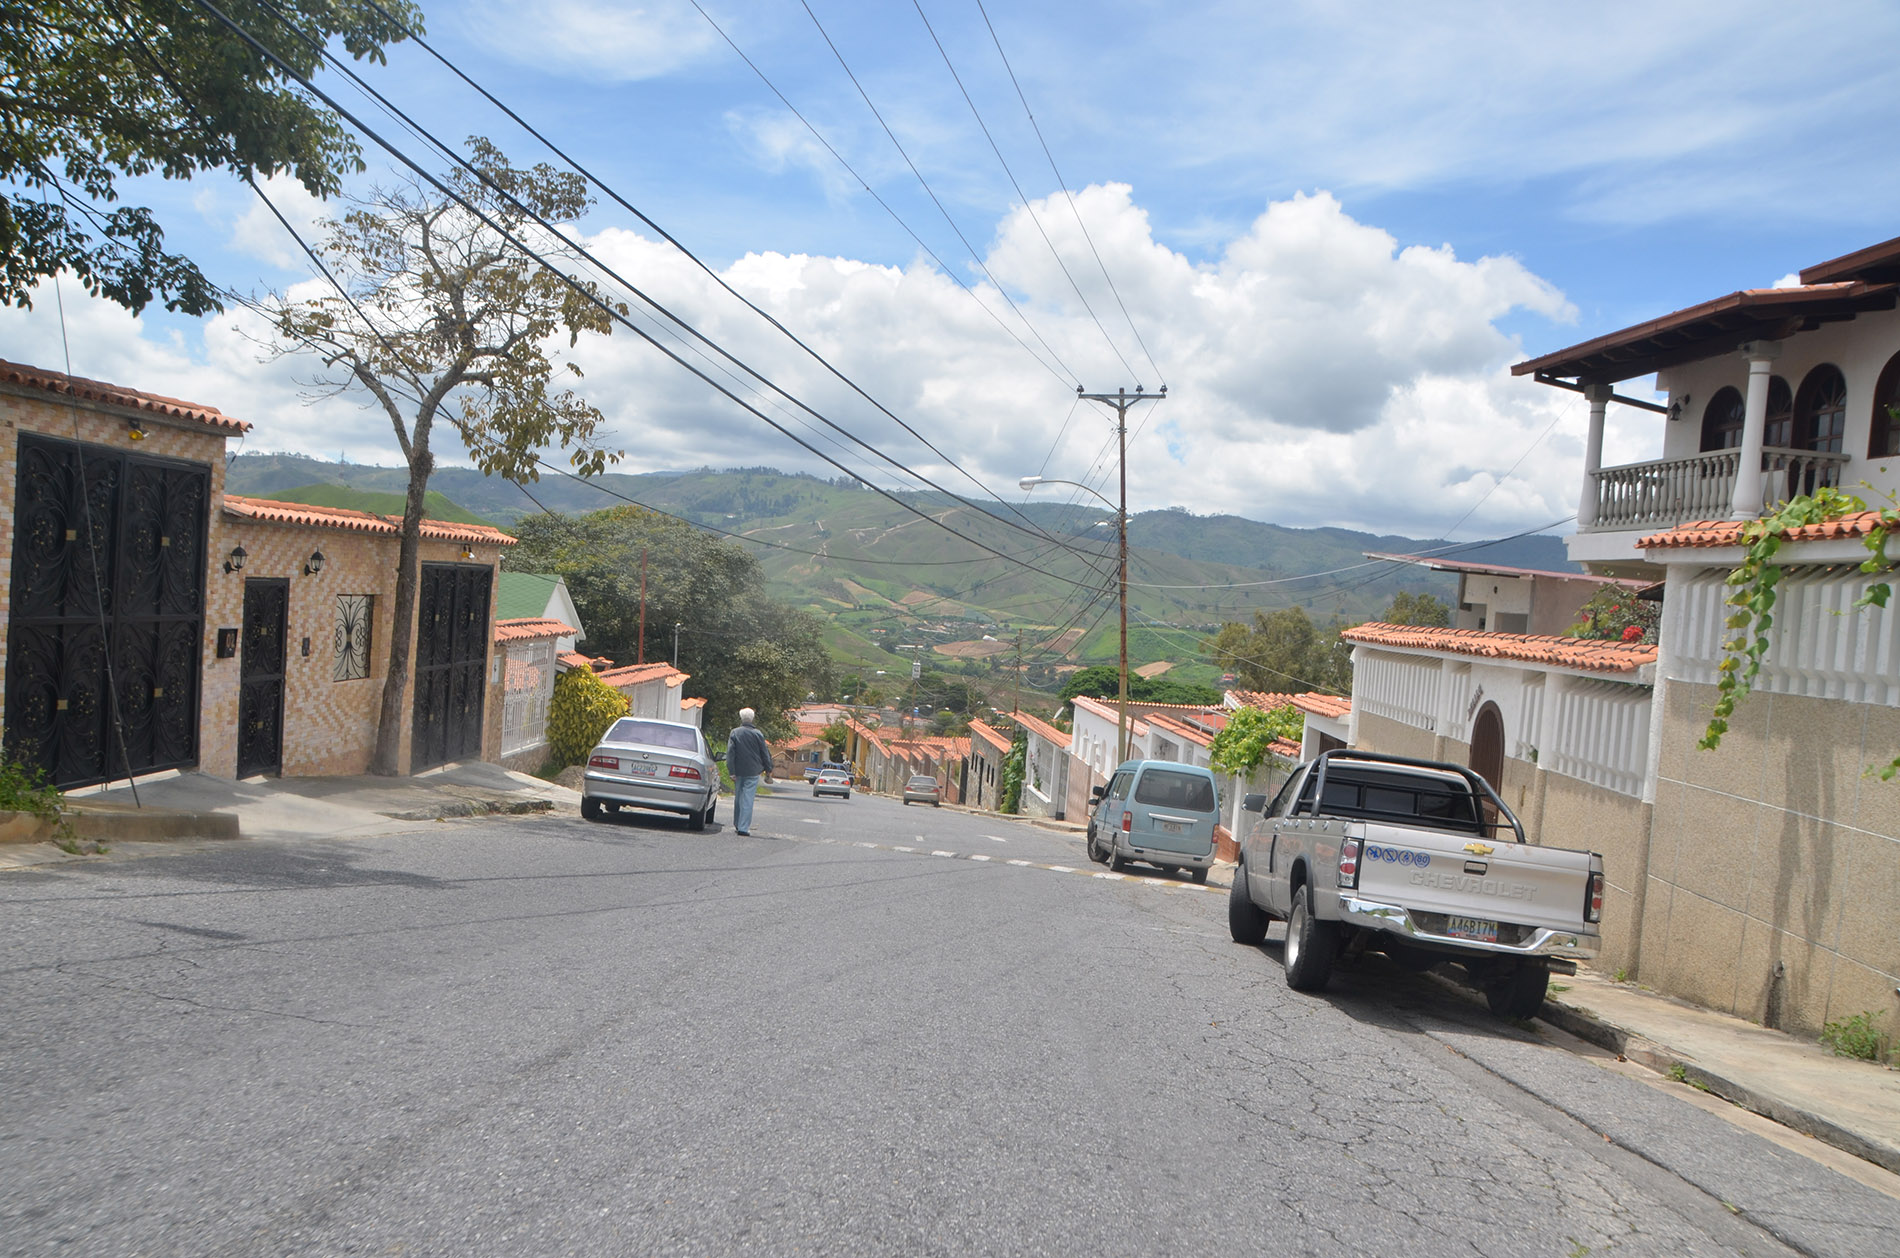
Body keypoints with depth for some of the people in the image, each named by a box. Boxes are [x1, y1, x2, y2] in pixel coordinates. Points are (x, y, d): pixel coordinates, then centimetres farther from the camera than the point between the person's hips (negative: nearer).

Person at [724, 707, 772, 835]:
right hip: (752, 772, -2)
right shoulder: (757, 734, -4)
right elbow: (765, 753, 1)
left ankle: (737, 824, 26)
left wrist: (731, 771, -4)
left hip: (738, 771, 2)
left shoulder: (734, 733, -1)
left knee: (738, 797, 16)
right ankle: (744, 827, -9)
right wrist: (768, 769, 11)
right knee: (748, 798, -4)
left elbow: (730, 753, -4)